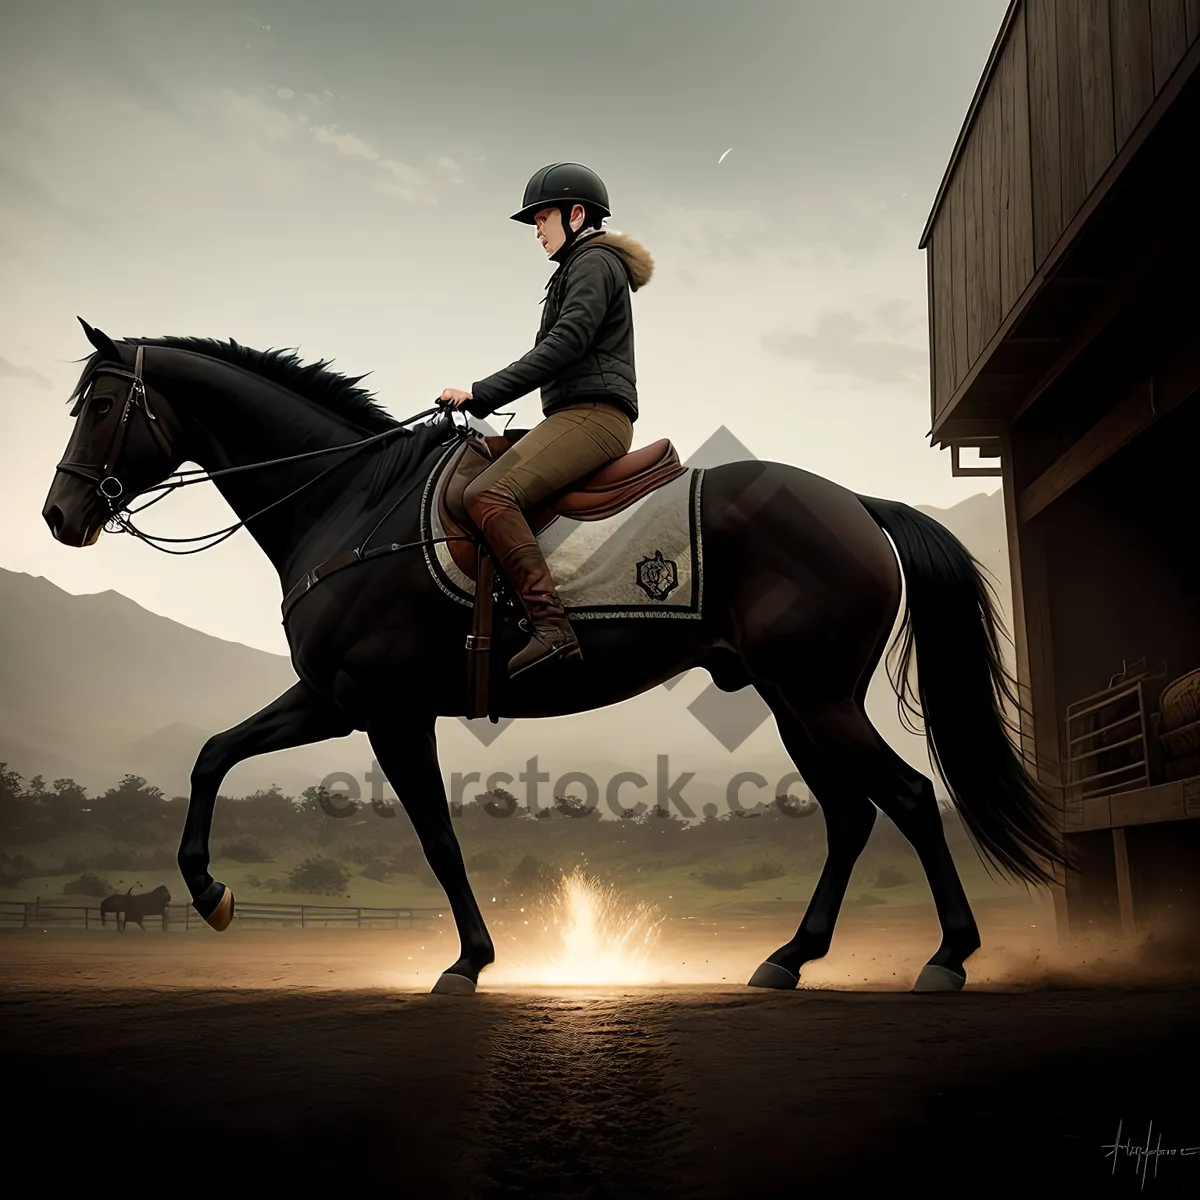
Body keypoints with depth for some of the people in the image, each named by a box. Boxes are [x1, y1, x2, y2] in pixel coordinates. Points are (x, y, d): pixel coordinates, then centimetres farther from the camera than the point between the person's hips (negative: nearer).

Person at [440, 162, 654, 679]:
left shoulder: (594, 261, -2)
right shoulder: (581, 269, 29)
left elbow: (564, 344, -17)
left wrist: (482, 393, -18)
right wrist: (482, 398, 19)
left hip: (591, 413, -11)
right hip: (584, 416, 11)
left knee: (486, 494, -28)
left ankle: (551, 627, -37)